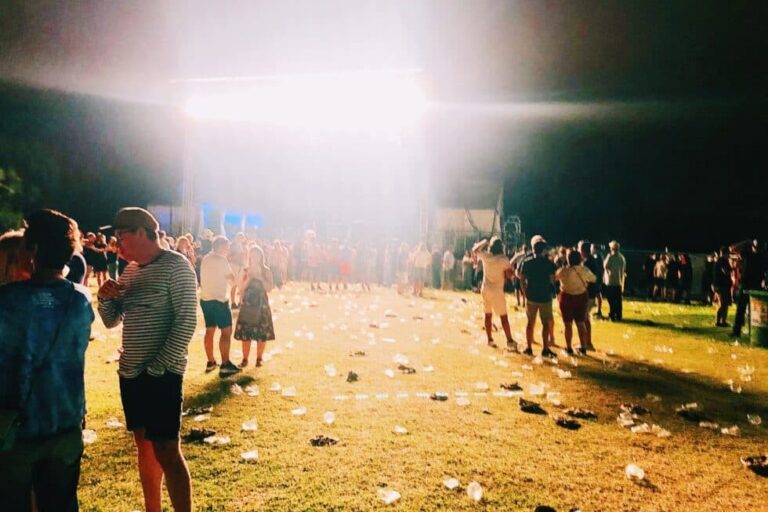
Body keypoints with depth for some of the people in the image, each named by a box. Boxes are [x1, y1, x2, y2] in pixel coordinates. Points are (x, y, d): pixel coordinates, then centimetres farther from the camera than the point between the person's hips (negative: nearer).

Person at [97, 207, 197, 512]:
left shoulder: (176, 265, -9)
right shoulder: (129, 271, 13)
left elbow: (186, 322, -15)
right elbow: (111, 322, 17)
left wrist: (159, 367, -17)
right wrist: (105, 298, -3)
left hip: (161, 375, -7)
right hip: (130, 373, 7)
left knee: (166, 451, -4)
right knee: (145, 447, 15)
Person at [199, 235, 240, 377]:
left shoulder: (205, 258, 11)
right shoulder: (221, 260, -13)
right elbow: (232, 278, -10)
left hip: (205, 298, 9)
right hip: (218, 299, -9)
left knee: (210, 330, 14)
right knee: (226, 331, -7)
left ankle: (210, 362, 21)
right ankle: (225, 365, -11)